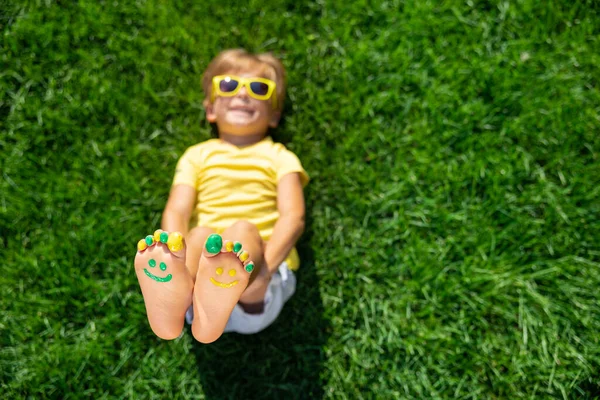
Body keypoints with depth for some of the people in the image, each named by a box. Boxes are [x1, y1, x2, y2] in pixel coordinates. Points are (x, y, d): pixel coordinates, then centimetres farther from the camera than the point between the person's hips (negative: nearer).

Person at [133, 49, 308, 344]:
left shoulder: (279, 157, 16)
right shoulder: (198, 155, 21)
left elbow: (293, 216, -1)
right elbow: (176, 211, 5)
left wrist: (262, 264, -22)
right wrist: (177, 254, -19)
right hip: (199, 267, 1)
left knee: (243, 230, -32)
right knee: (201, 235, -31)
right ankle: (170, 305, -61)